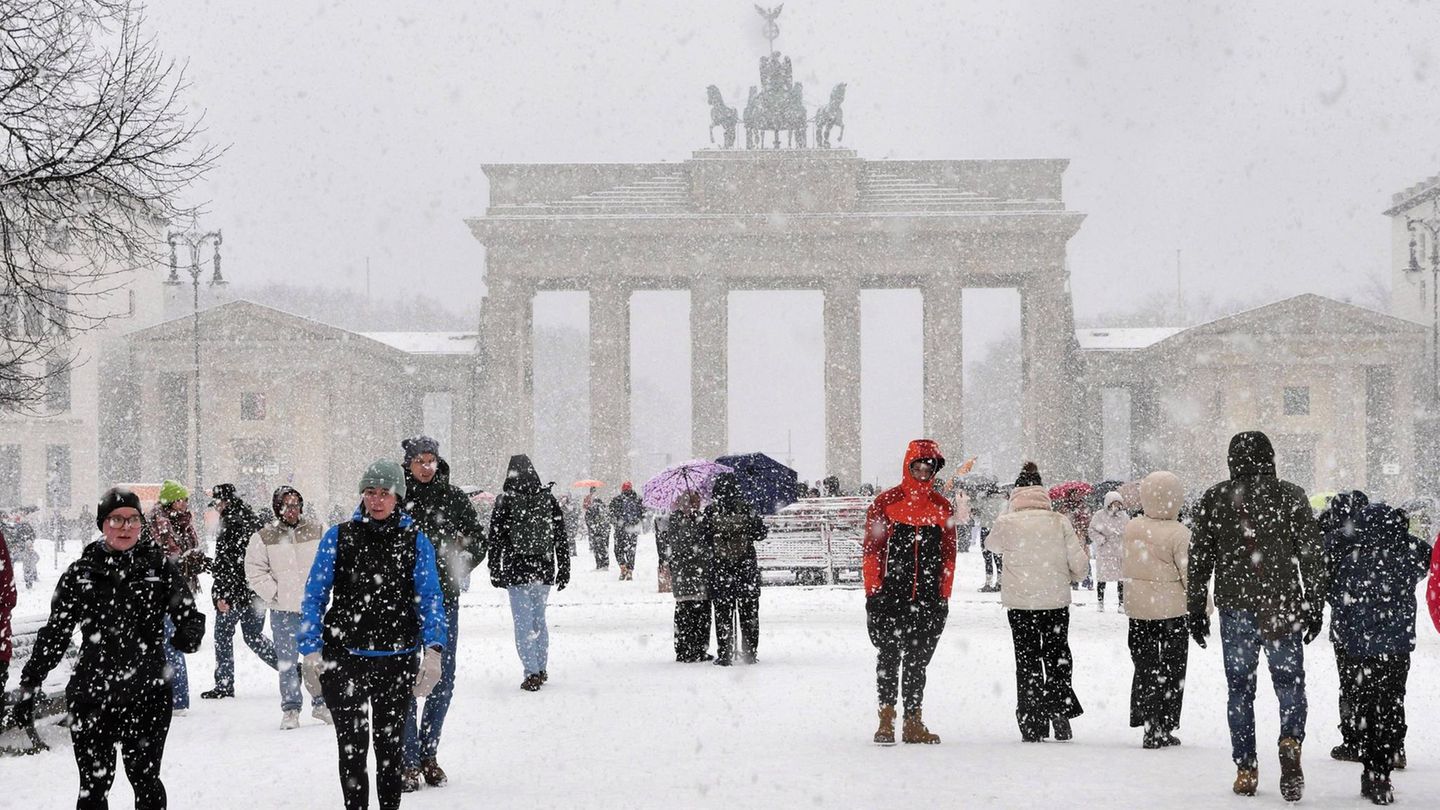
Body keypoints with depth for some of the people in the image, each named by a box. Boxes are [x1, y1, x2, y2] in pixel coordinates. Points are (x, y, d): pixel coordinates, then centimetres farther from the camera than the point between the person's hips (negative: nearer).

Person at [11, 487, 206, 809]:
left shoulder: (160, 567, 2)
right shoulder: (80, 573, 4)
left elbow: (189, 615, 1)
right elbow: (53, 635, 9)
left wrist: (189, 632, -23)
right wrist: (29, 687, 7)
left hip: (147, 695, -1)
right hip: (91, 696, 1)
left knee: (145, 779, 3)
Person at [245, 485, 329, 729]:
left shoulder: (317, 532, 3)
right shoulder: (264, 538, -1)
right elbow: (255, 571, 2)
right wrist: (274, 594, -5)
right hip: (283, 611, -1)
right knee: (287, 663, 1)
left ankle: (321, 703, 21)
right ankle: (291, 710, 9)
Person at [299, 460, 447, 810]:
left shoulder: (415, 541, 5)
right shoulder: (338, 537, 3)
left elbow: (430, 598, 4)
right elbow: (314, 596, 4)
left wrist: (433, 649, -9)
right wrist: (311, 650, -5)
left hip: (395, 660, 1)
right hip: (343, 659, -1)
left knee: (389, 747, 11)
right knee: (352, 748, 1)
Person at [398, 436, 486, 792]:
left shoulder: (454, 497, 4)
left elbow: (478, 537, 9)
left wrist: (463, 559, -11)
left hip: (443, 599, 3)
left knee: (443, 679, 9)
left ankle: (428, 753, 23)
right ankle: (408, 761, 5)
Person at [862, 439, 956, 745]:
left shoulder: (943, 507, 11)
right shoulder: (885, 502, 1)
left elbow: (948, 555, 13)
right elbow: (872, 550, 0)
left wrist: (943, 595, 8)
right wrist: (873, 591, -6)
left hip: (928, 600, 3)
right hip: (890, 596, -3)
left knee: (918, 662, 8)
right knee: (888, 658, -3)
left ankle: (914, 723, 12)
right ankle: (886, 721, 2)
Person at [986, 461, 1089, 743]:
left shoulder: (1006, 523, -9)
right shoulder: (1060, 522, -6)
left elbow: (994, 545, 15)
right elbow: (1080, 566, -3)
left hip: (1020, 603, -1)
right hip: (1057, 601, 1)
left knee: (1027, 659, 9)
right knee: (1057, 656, 17)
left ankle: (1032, 725, 8)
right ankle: (1060, 709, 0)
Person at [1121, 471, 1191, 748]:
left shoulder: (1130, 529, 1)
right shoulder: (1178, 533, -15)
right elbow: (1189, 574, -13)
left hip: (1137, 610, 4)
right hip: (1172, 609, -4)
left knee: (1144, 666, 16)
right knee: (1171, 670, 7)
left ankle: (1145, 722, 8)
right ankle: (1162, 730, 6)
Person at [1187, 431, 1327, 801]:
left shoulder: (1213, 499, 3)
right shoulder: (1292, 497, 1)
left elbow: (1198, 558, 5)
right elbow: (1313, 556, 1)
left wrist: (1196, 610, 11)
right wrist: (1315, 607, 7)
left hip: (1235, 607, 1)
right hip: (1284, 606, -1)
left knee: (1240, 687, 8)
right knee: (1290, 681, 8)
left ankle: (1245, 770, 7)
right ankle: (1290, 741, -19)